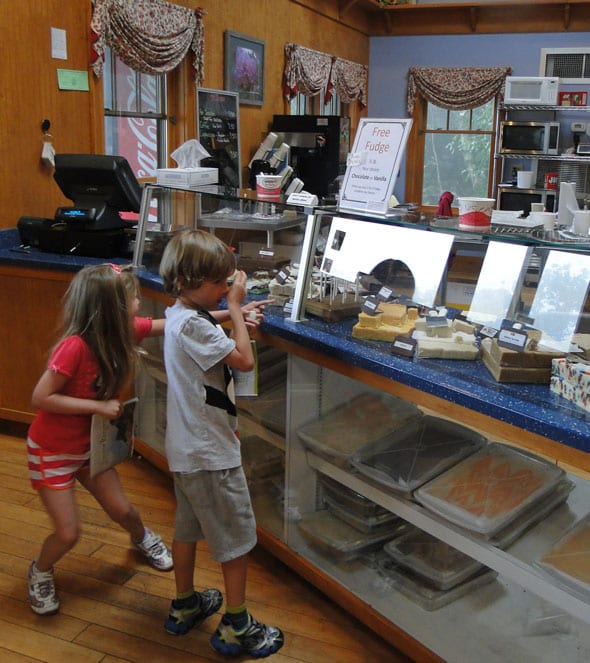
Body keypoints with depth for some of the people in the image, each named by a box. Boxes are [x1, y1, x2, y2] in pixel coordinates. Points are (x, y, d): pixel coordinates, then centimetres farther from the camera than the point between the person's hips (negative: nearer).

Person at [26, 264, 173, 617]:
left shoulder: (120, 333, -12)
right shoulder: (75, 346, -32)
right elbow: (41, 398, -27)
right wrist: (99, 406, -28)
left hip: (89, 444, 6)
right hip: (52, 450, -5)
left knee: (122, 509, 9)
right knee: (68, 532, -4)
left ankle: (142, 537, 44)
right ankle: (40, 572, 29)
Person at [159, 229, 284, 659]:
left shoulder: (180, 316, 6)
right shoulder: (193, 325, -25)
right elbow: (244, 361, -22)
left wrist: (232, 316, 1)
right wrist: (236, 307, -15)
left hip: (186, 448, 10)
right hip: (211, 453, -10)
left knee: (189, 526, 23)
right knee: (237, 535, 5)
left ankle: (184, 606, 40)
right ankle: (236, 627, 19)